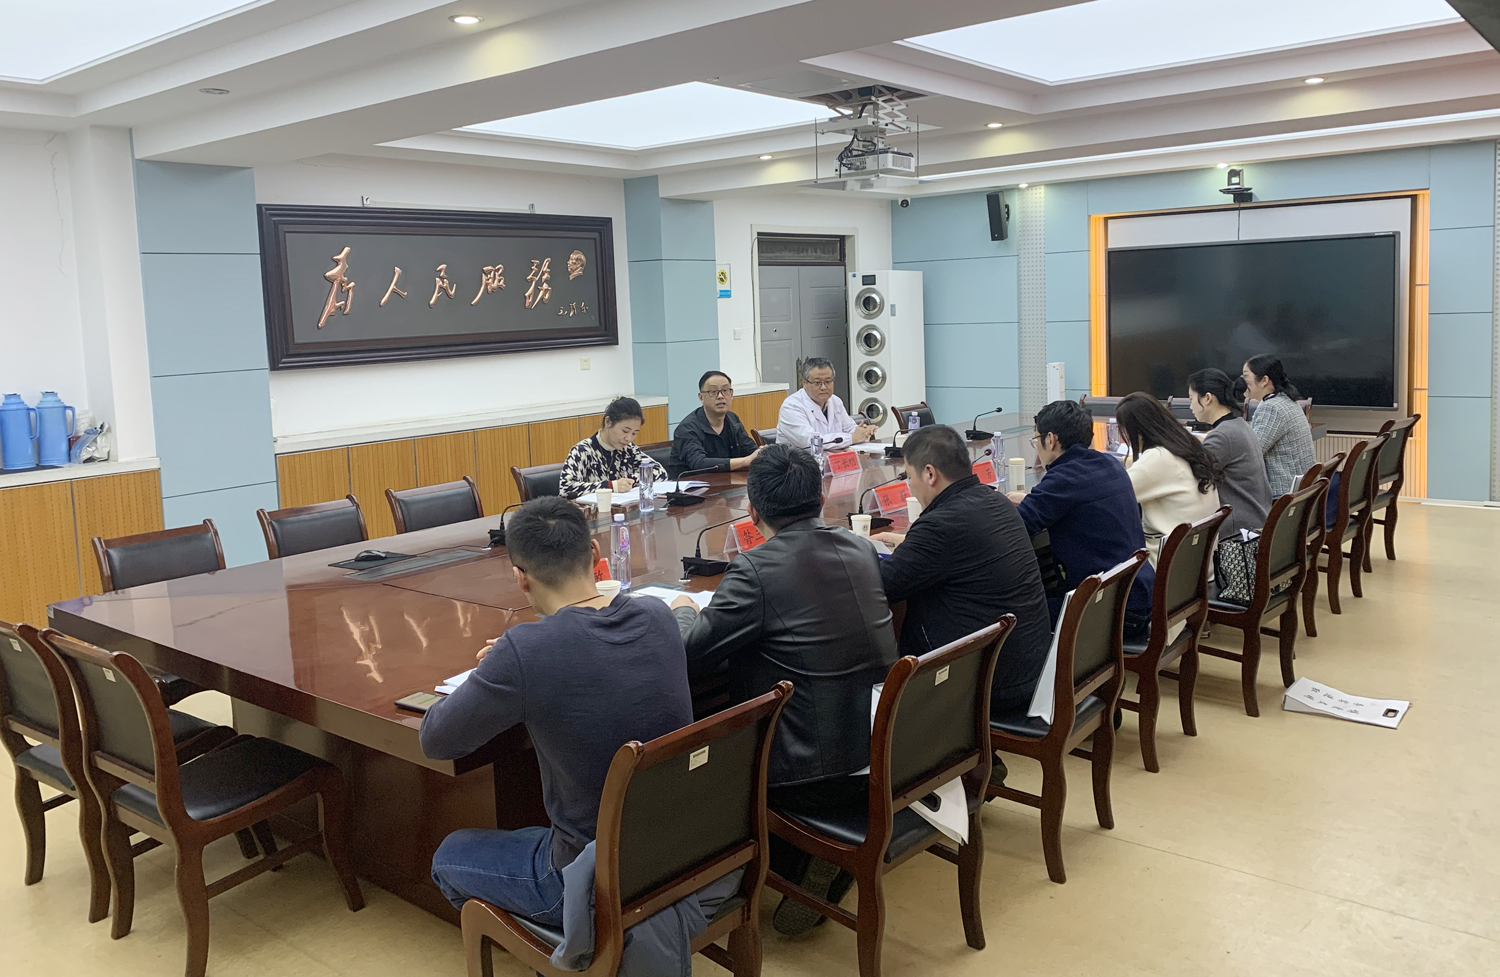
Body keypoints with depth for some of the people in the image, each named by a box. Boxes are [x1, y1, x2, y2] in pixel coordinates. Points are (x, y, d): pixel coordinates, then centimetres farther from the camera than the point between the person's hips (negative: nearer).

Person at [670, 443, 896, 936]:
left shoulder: (757, 569, -17)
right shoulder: (862, 549, 4)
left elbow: (689, 654, -15)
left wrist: (683, 610, 7)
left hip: (814, 779, -6)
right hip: (886, 761, 7)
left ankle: (796, 863, 15)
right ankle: (824, 859, 18)